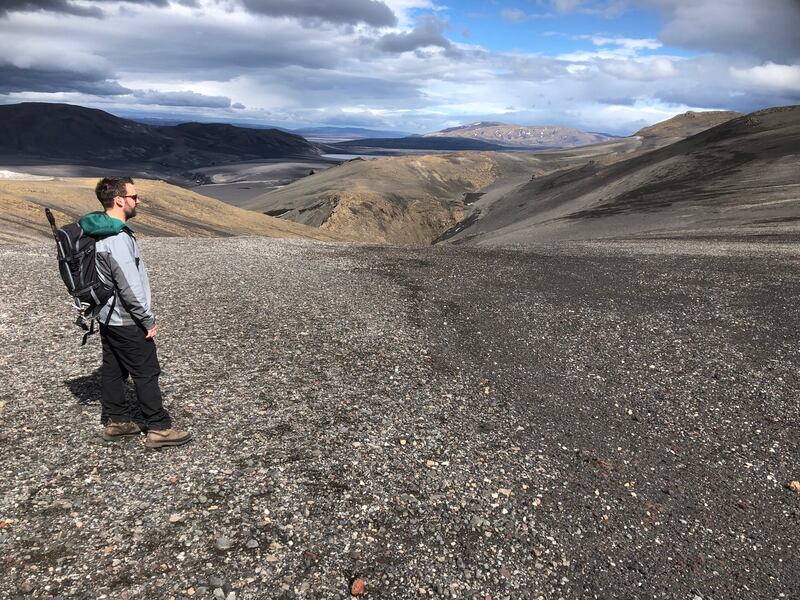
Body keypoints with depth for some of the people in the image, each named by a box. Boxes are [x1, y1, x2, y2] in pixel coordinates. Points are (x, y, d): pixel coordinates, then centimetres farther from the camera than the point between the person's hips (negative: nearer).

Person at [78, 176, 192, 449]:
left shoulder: (98, 231, 7)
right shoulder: (117, 239, -25)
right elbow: (130, 288, -25)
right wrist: (148, 320, -15)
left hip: (108, 317, 10)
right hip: (126, 321, -10)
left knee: (113, 370, 17)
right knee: (147, 373, -1)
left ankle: (115, 420, 28)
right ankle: (158, 428, 7)